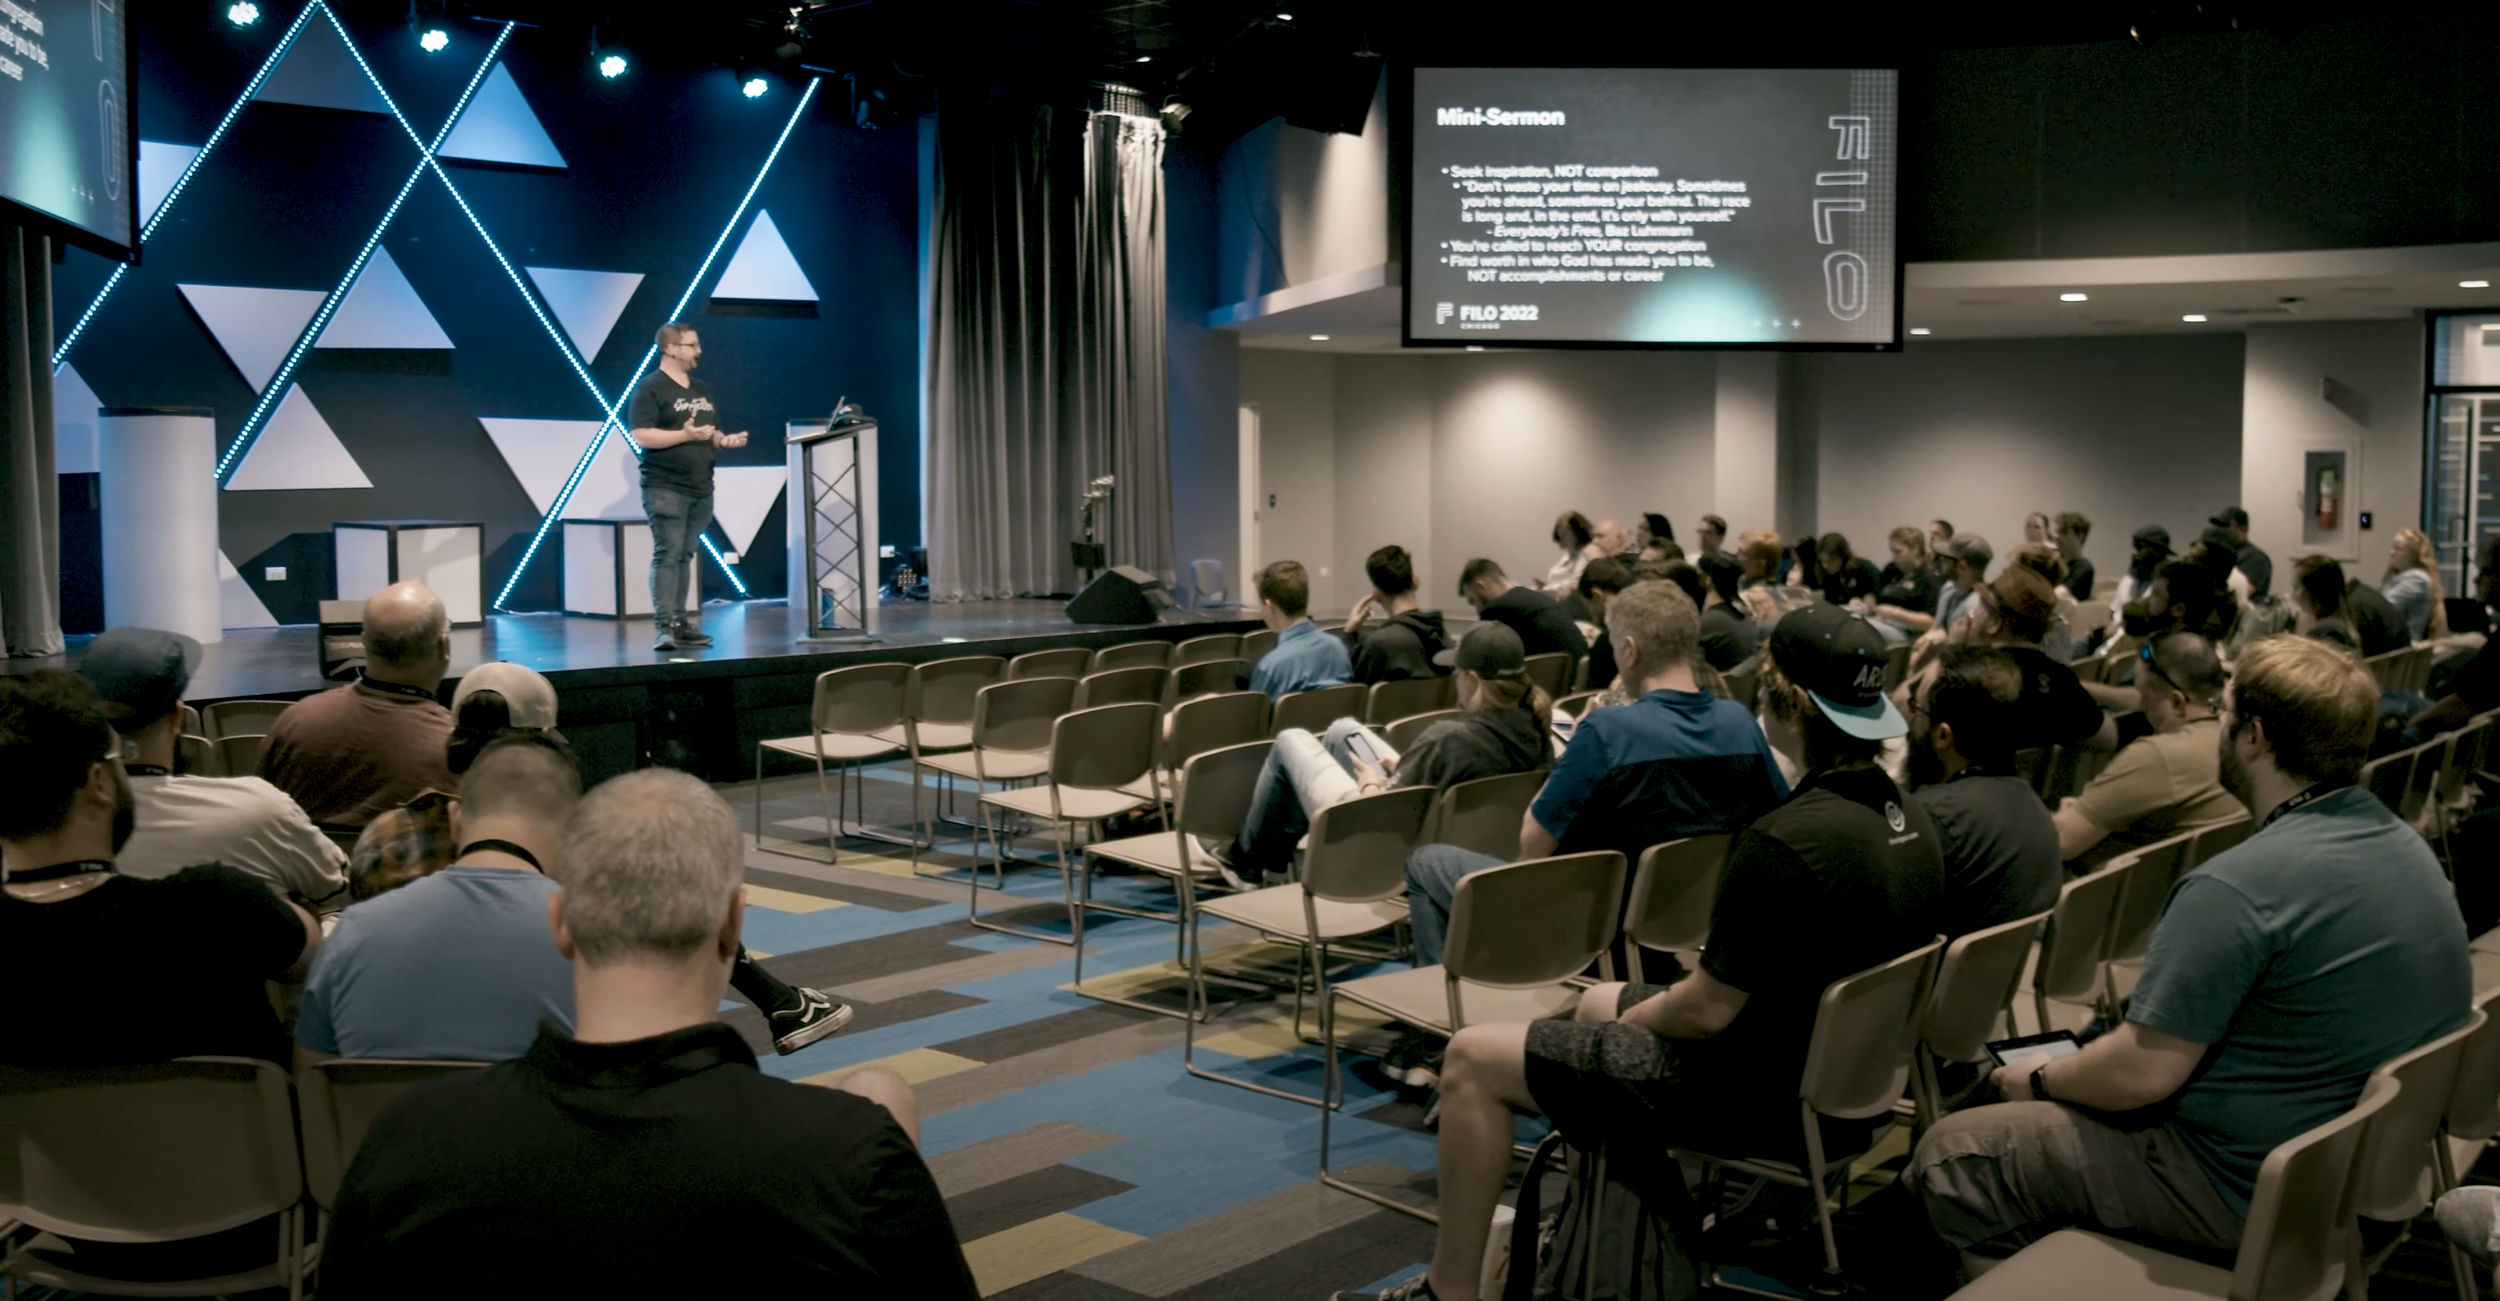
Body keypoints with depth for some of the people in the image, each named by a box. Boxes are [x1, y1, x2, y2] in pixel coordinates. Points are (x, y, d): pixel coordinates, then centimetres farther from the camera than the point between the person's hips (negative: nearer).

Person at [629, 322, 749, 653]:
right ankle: (663, 627, -13)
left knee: (686, 556, 9)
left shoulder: (702, 390, 18)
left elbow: (712, 433, 25)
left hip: (701, 489, 7)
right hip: (665, 488, -7)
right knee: (667, 555, -11)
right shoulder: (650, 388, -7)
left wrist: (726, 440, 3)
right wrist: (685, 435, -22)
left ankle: (680, 622, 13)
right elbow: (641, 436, -16)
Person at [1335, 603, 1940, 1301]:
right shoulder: (1912, 820, -1)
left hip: (1758, 1093, -9)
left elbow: (1708, 1011, -25)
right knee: (1595, 1004, 30)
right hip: (1838, 1061, 9)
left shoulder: (1781, 842, -30)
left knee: (1472, 1058, -1)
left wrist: (1630, 1018, -3)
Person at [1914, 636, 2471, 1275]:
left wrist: (2040, 1081, -3)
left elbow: (2142, 1072, -24)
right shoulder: (2406, 845, 2)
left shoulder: (2237, 887, -28)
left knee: (1951, 1155, -1)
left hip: (2246, 1189, -10)